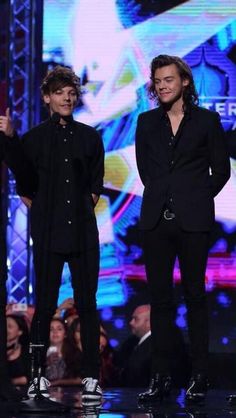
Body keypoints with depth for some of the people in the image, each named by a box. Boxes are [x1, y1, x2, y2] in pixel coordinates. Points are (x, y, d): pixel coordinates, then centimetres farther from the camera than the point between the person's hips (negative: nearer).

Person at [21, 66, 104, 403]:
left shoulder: (90, 137, 9)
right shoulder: (34, 138, 3)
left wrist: (85, 209, 6)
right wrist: (39, 212, 1)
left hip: (83, 231, 2)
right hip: (48, 232, -2)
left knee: (87, 304, 1)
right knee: (45, 304, 0)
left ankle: (92, 378, 4)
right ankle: (38, 376, 7)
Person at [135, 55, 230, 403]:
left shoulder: (207, 120, 2)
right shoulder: (147, 122, 10)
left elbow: (221, 170, 6)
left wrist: (197, 200, 9)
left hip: (193, 221, -3)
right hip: (156, 219, 3)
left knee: (195, 296, 0)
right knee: (160, 299, 3)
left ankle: (200, 377, 3)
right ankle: (161, 377, 6)